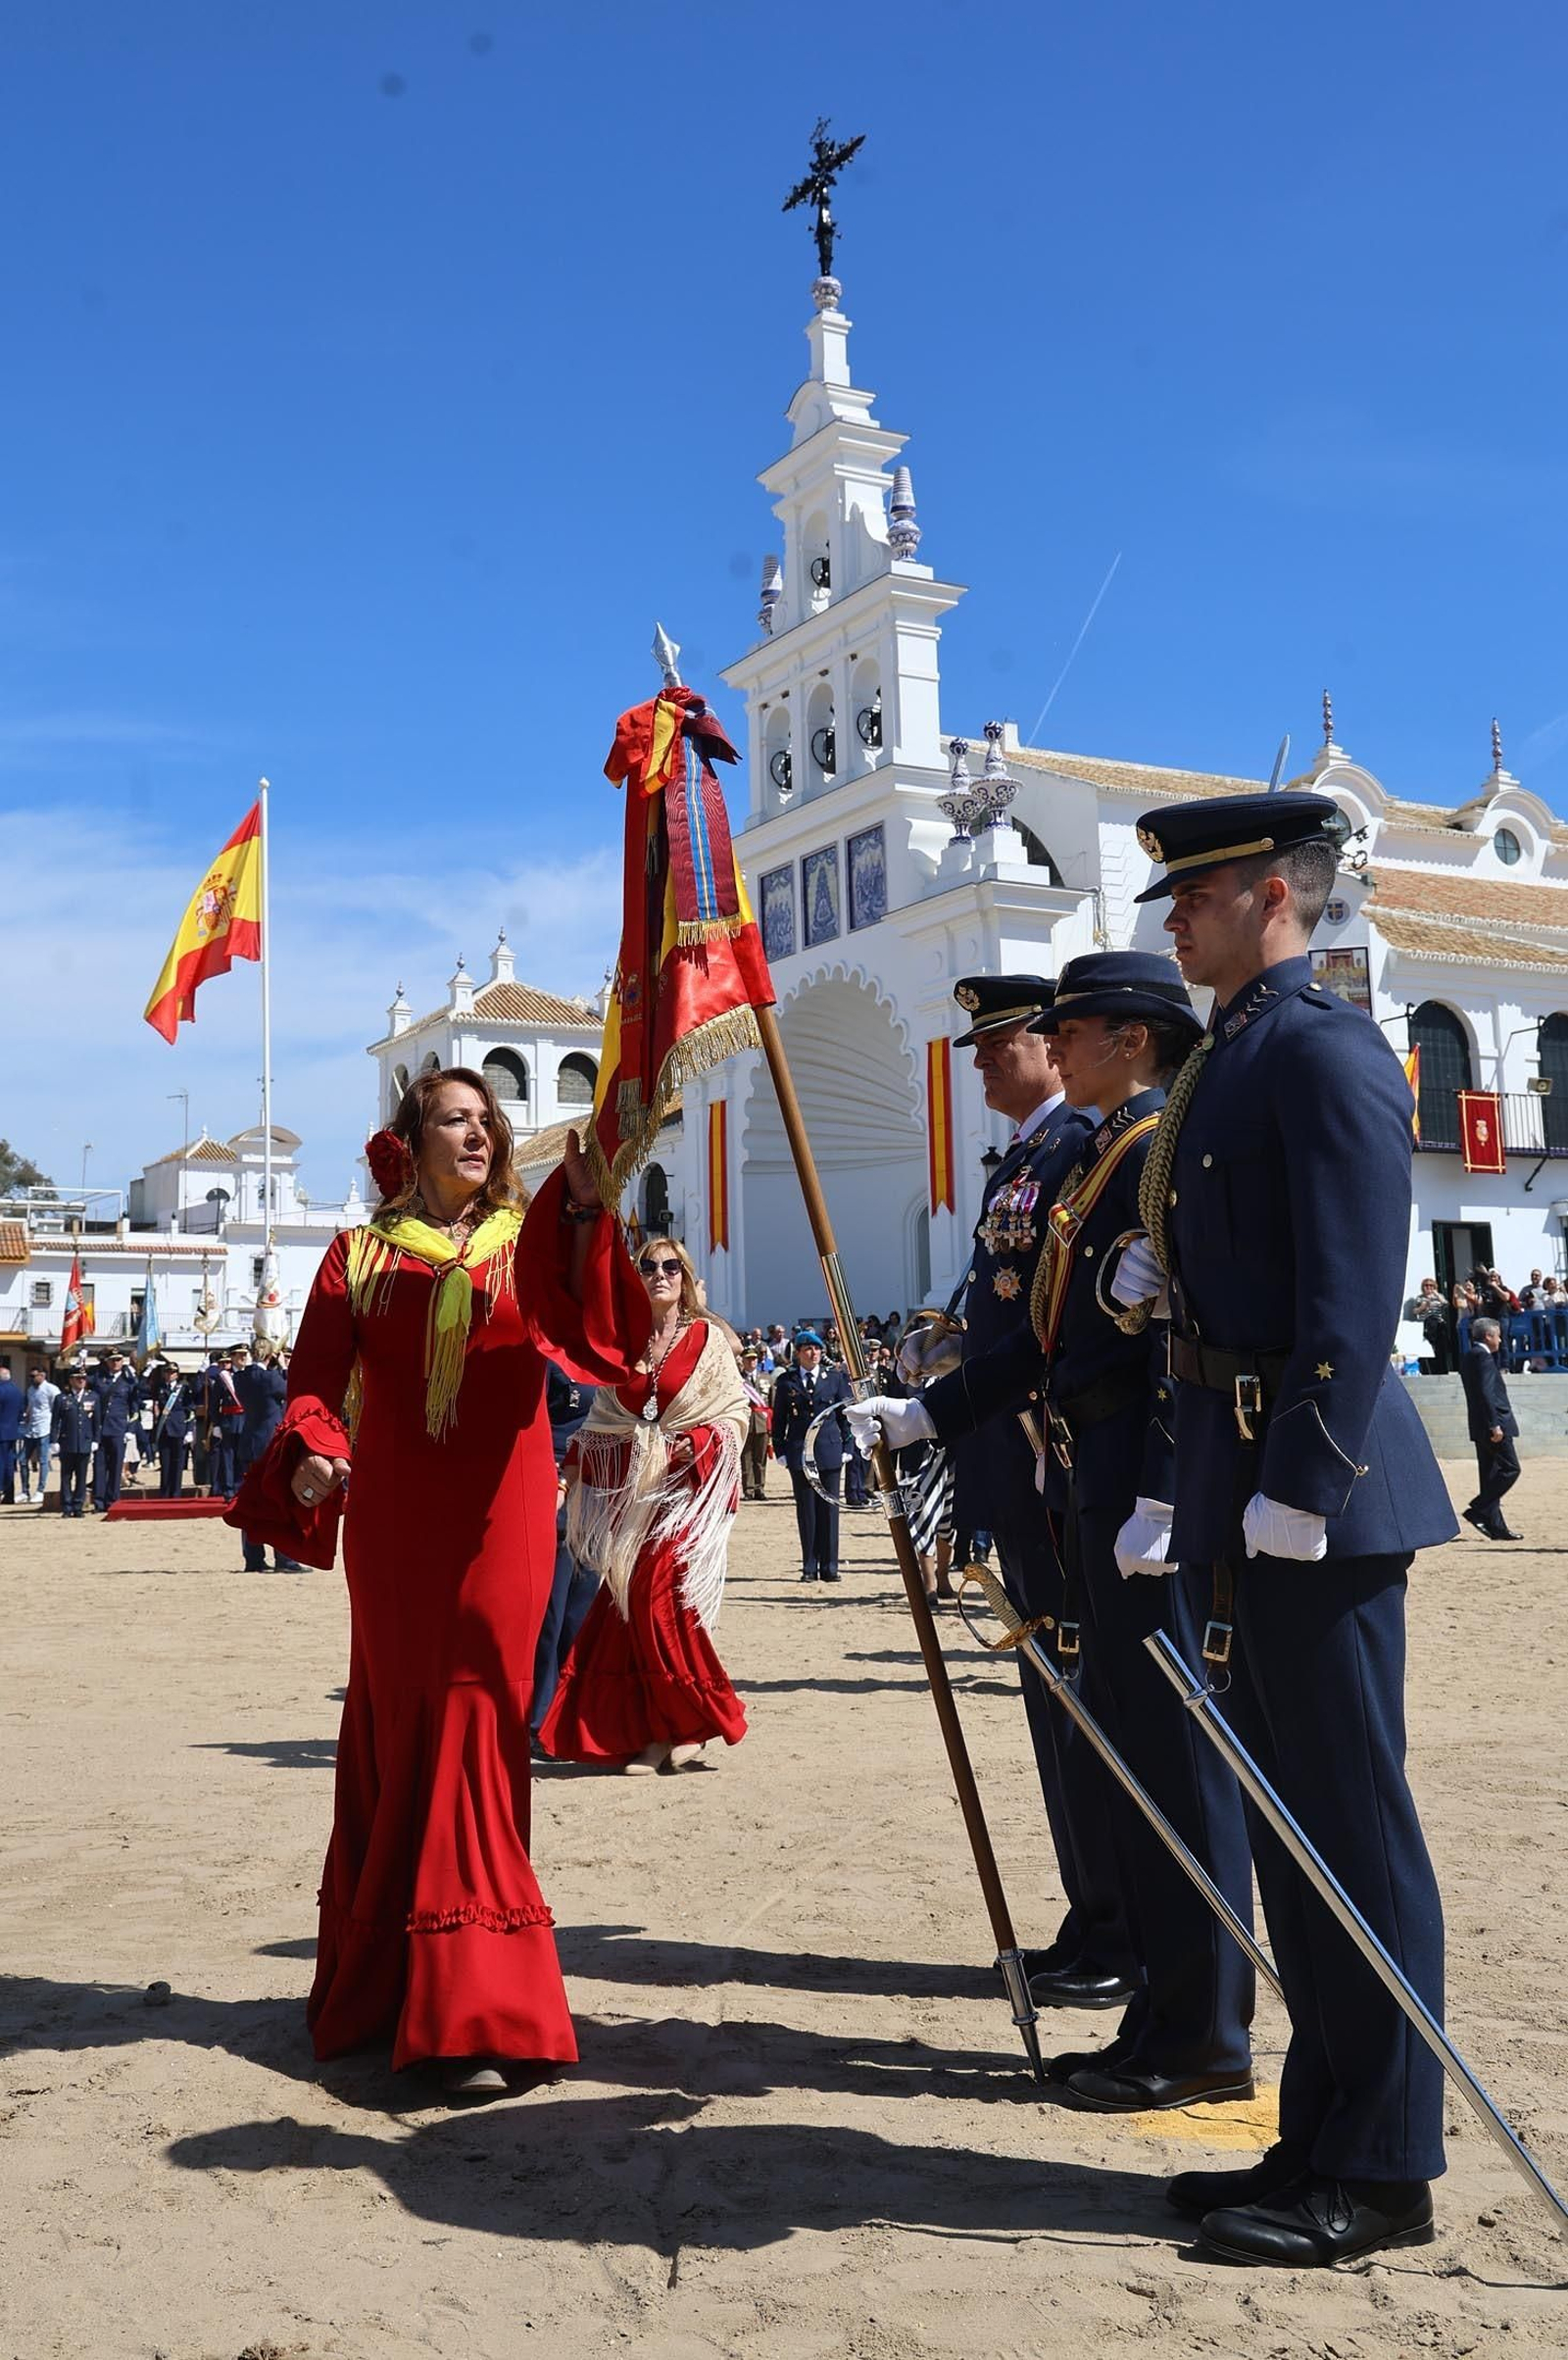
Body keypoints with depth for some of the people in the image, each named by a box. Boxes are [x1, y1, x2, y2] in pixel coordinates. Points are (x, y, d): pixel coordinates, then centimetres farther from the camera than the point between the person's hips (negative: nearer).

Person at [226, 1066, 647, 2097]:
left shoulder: (528, 1243, 7)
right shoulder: (360, 1255, 10)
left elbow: (584, 1330, -13)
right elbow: (316, 1380, 2)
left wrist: (582, 1212, -28)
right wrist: (313, 1451, -19)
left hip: (498, 1518, -1)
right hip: (392, 1519, 2)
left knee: (473, 1726, -7)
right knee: (395, 1733, 9)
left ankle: (473, 2011, -5)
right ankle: (381, 1977, 27)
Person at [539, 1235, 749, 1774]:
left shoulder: (708, 1339, 1)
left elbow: (736, 1413, 0)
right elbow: (601, 1423, 16)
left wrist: (691, 1445, -14)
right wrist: (577, 1469, 5)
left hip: (689, 1487, -4)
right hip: (631, 1491, 4)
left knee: (660, 1596, -13)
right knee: (633, 1601, -1)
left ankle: (692, 1722, 1)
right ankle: (652, 1731, 5)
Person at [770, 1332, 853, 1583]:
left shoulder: (835, 1378, 7)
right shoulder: (786, 1381, 6)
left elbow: (846, 1414, 8)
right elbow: (778, 1419, 9)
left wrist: (847, 1447, 2)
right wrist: (780, 1450, 2)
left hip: (829, 1452, 0)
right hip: (799, 1454, 0)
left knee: (829, 1508, 1)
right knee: (806, 1510, 3)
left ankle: (829, 1565, 7)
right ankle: (809, 1566, 8)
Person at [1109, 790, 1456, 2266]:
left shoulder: (1322, 1048, -12)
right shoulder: (1233, 1054, 17)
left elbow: (1355, 1292, -20)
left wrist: (1301, 1484, -23)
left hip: (1312, 1488, -10)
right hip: (1243, 1490, 10)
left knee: (1350, 1823, 0)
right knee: (1291, 1822, 15)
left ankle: (1381, 2172, 14)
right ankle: (1321, 2137, 28)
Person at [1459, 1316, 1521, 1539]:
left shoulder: (1469, 1357, 16)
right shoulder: (1482, 1356, -13)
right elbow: (1485, 1392, -21)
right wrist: (1495, 1424, -22)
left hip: (1482, 1427, 10)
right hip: (1493, 1423, -10)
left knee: (1490, 1475, 9)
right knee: (1510, 1468, -6)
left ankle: (1496, 1527, 10)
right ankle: (1478, 1510, -10)